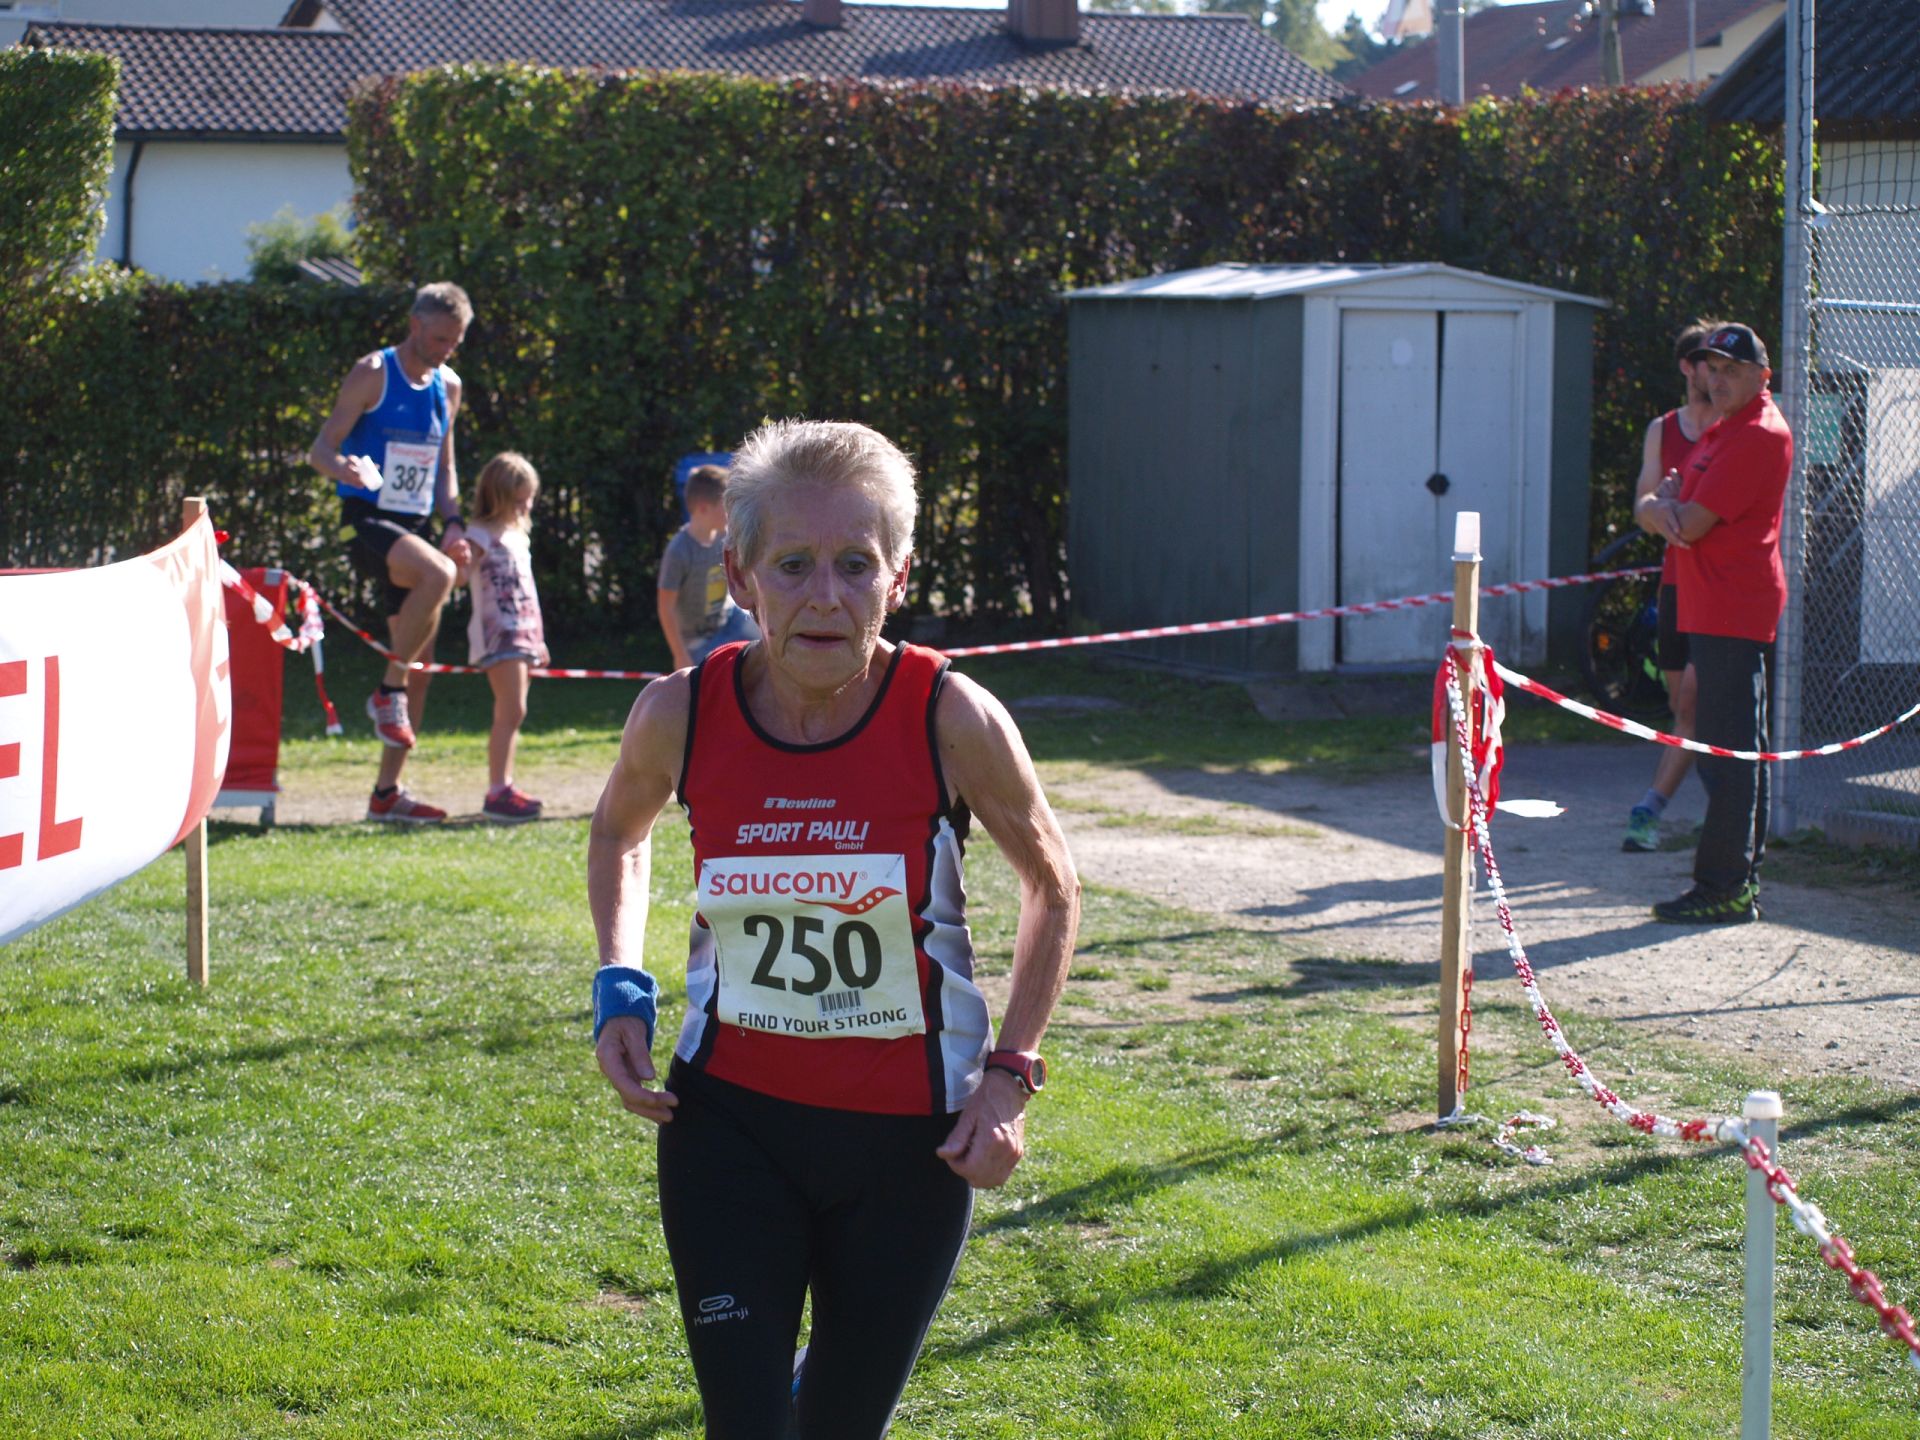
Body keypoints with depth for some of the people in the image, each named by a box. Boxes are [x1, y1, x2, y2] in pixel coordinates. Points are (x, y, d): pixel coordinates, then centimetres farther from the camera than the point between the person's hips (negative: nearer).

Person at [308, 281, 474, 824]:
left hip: (417, 527, 7)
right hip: (367, 520, -7)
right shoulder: (372, 374, -6)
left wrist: (452, 523, 6)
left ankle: (388, 791, 12)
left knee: (419, 667, 5)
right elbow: (321, 447, -9)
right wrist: (344, 468, -32)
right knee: (437, 574, -36)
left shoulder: (448, 386, 13)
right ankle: (388, 692, -20)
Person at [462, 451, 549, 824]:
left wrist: (537, 636, 27)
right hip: (497, 634, -9)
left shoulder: (517, 534, 19)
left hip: (523, 634, 9)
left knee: (511, 714, 9)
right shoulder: (480, 534, -7)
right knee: (512, 711, -16)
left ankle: (504, 787, 11)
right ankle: (496, 793, -17)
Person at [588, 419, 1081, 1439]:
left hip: (910, 1131, -1)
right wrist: (620, 989, 0)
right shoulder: (680, 715, -11)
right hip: (729, 1118, 1)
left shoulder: (953, 721, -17)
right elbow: (618, 832, 14)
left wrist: (1009, 1076, -6)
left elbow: (1052, 889, 1)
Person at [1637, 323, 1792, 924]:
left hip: (1734, 616, -11)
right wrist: (1662, 508, -6)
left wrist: (1668, 505, 4)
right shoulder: (1724, 432, 20)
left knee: (1729, 753, -10)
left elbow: (1692, 523, -18)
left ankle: (1725, 887, -10)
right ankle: (1741, 880, 19)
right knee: (1738, 750, 13)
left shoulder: (1759, 435, -13)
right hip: (1712, 610, 11)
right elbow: (1650, 503, 18)